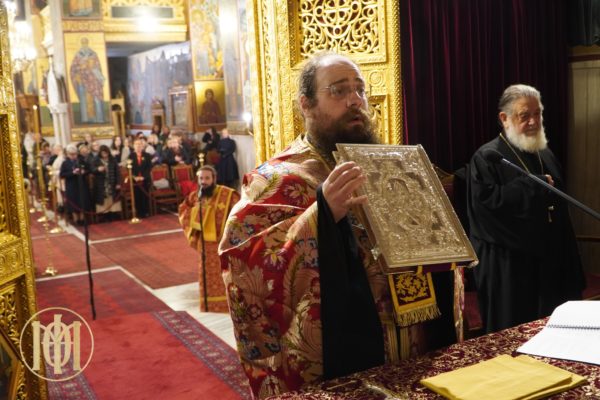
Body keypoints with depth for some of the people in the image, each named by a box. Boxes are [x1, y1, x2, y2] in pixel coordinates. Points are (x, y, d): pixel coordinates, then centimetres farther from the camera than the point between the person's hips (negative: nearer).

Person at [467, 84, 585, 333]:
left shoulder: (546, 156, 14)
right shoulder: (486, 158, -8)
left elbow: (560, 211, 18)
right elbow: (487, 200, -25)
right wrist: (535, 185, -15)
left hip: (549, 263, 7)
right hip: (508, 268, -7)